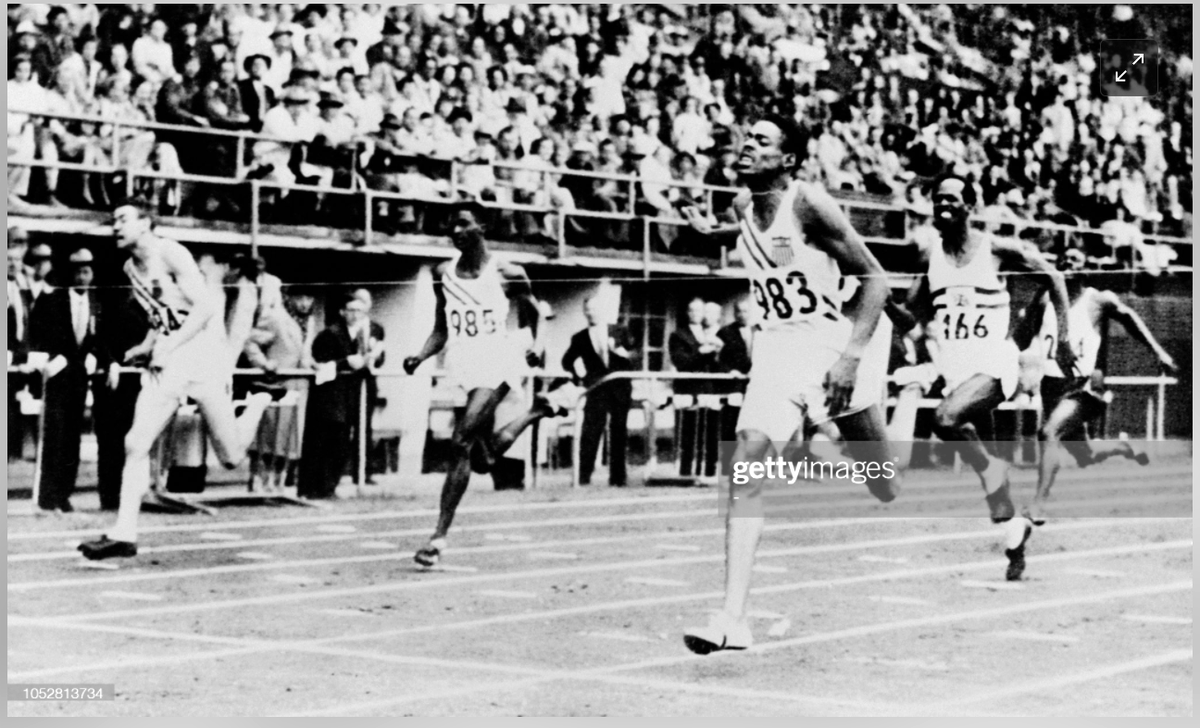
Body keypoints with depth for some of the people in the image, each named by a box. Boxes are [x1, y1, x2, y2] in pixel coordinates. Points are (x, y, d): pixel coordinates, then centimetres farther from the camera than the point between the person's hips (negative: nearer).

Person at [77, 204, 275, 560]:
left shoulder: (170, 253, -12)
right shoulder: (131, 267, 12)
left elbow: (206, 307, -17)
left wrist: (170, 344, -21)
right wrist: (146, 347, 3)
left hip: (203, 357, -6)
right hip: (166, 362, 6)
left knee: (231, 457, 2)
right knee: (136, 443, -10)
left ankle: (258, 404, 32)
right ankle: (124, 534, -9)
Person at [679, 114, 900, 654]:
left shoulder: (809, 203, -13)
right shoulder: (744, 206, 6)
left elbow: (874, 278, -13)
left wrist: (852, 354, -21)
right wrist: (711, 231, 19)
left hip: (833, 341, -4)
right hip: (777, 346, 4)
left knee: (878, 473, 8)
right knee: (748, 461, -15)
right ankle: (732, 618, -21)